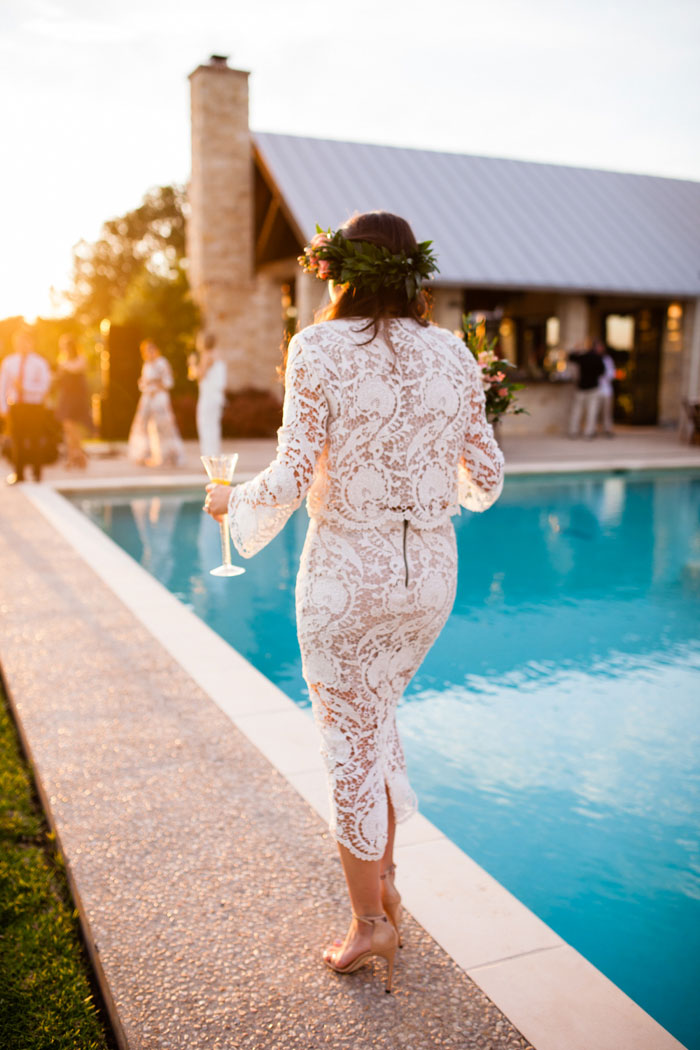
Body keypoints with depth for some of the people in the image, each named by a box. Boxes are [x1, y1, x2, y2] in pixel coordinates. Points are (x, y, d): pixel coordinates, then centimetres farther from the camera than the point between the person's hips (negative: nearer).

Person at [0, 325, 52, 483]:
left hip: (34, 407, -2)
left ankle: (37, 473, 13)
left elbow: (44, 387, -8)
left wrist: (24, 386, -19)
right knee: (16, 440, 5)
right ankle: (18, 474, 16)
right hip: (15, 407, 2)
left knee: (36, 441, 2)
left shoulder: (40, 363, -3)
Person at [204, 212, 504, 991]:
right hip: (429, 575, 5)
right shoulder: (453, 356, 3)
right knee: (374, 714, 26)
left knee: (349, 740, 11)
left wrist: (233, 502, 4)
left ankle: (370, 920, 26)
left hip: (345, 575, -5)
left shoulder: (320, 349, -10)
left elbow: (293, 478, -16)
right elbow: (485, 477, 6)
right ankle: (384, 876, 34)